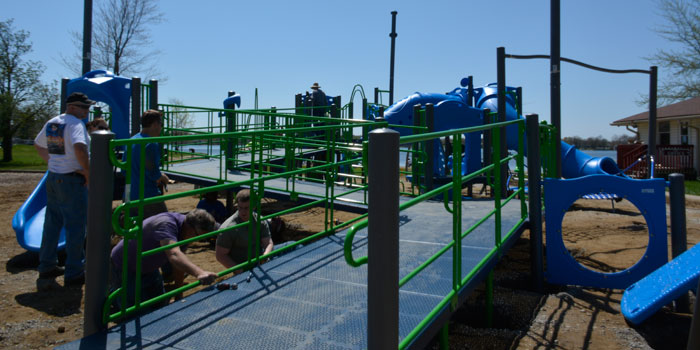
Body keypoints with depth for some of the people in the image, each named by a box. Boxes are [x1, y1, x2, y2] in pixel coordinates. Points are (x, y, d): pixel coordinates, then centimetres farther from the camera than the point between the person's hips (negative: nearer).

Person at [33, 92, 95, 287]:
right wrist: (88, 172, -22)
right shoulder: (75, 124, -15)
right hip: (71, 179, -9)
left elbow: (38, 145, 26)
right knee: (75, 226, -1)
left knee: (52, 223, 17)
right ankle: (73, 274, 4)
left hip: (52, 178, 9)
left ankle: (47, 266, 28)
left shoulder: (51, 123, 12)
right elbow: (79, 148, -32)